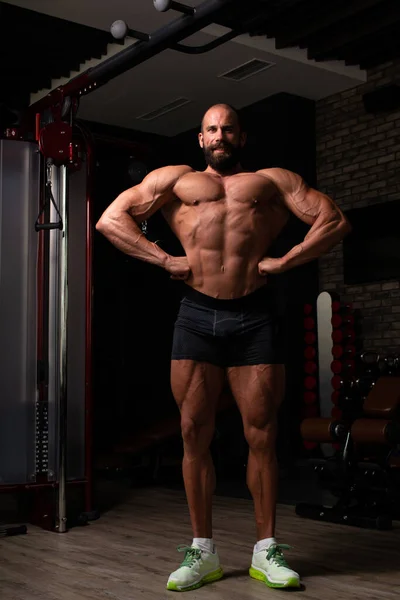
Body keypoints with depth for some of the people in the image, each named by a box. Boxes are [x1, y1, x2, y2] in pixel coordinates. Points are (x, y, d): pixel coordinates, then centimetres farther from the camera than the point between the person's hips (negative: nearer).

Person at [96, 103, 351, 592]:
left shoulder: (273, 180, 19)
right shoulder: (174, 180, 19)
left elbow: (335, 221, 11)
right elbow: (110, 220, 12)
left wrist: (283, 262, 0)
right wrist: (164, 259, 1)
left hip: (255, 317, 0)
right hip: (197, 316, 1)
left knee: (261, 435, 1)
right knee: (194, 434, 1)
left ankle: (266, 551, 13)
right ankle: (202, 551, 13)